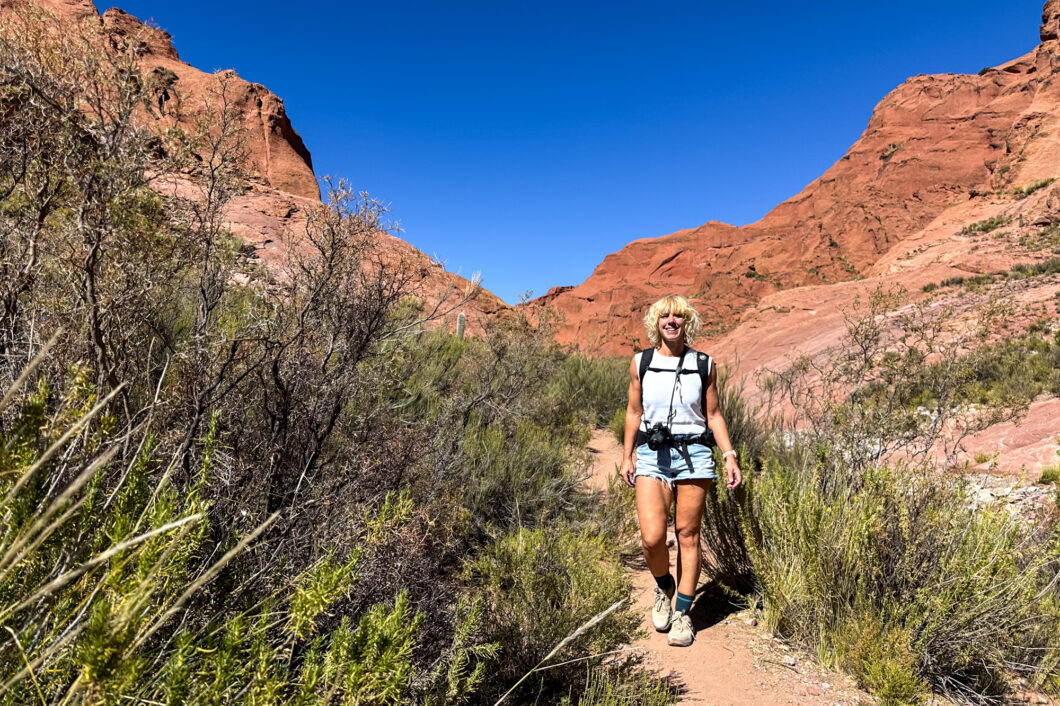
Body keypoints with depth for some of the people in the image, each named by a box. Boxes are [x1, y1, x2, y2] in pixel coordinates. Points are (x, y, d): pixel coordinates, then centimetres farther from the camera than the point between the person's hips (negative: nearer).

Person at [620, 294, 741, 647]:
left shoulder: (704, 364, 4)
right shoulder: (640, 362, 5)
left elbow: (713, 415, 9)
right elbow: (634, 412, 10)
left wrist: (730, 456, 1)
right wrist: (627, 455, 8)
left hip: (694, 454, 0)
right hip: (652, 455, 0)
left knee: (687, 534, 3)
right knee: (652, 537, -9)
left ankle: (682, 612, 19)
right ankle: (664, 588, 23)